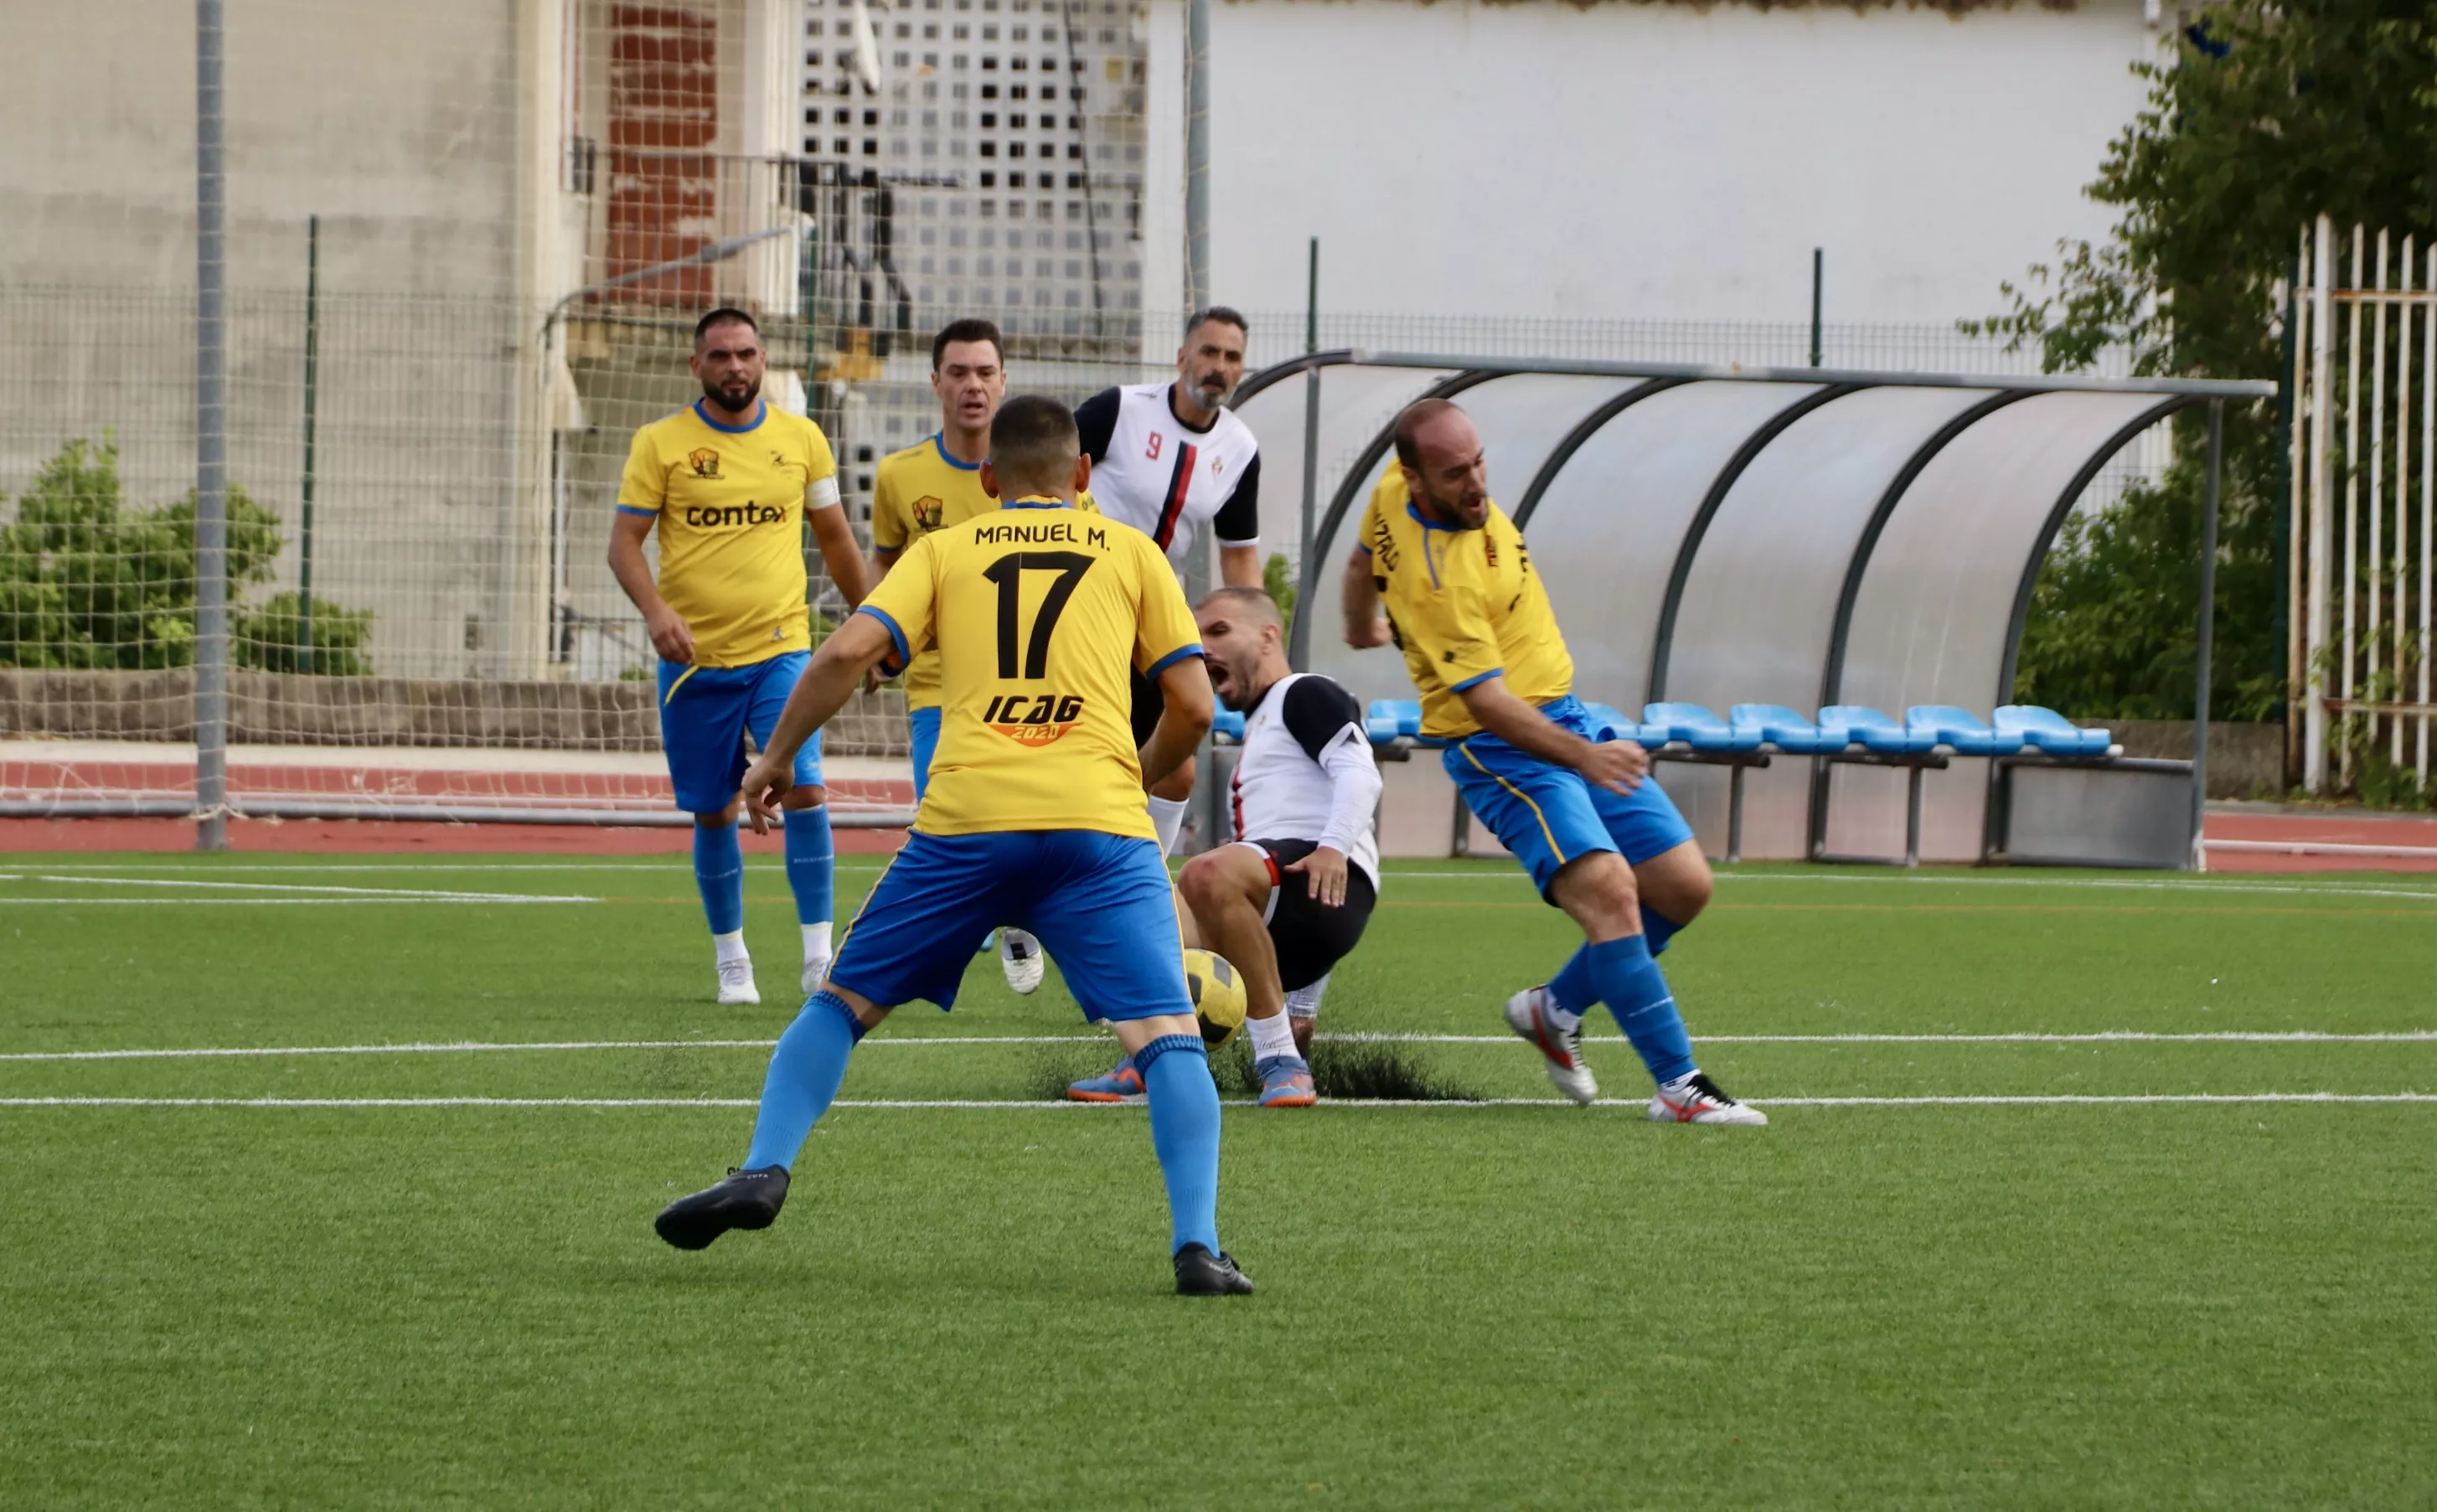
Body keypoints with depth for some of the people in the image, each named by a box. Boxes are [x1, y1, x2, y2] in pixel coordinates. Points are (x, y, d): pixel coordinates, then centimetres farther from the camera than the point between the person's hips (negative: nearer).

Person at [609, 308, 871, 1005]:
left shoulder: (802, 439, 6)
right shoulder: (660, 443, -1)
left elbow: (835, 537, 16)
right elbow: (624, 541, -2)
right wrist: (655, 609, -20)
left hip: (781, 649, 0)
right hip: (695, 659, 0)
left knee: (804, 789, -16)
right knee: (713, 812, 6)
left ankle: (819, 955, -11)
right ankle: (731, 960, 21)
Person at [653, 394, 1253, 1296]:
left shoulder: (944, 551, 18)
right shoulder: (1132, 553, 18)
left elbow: (847, 653, 4)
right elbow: (1193, 707, 15)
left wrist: (777, 757, 17)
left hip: (966, 818, 1)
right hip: (1099, 821, -1)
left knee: (844, 1001, 18)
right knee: (1167, 1035, -4)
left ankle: (764, 1171, 4)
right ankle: (1196, 1243, -21)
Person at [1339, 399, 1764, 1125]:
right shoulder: (1435, 578, -26)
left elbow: (1364, 561, 21)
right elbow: (1487, 702, -29)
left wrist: (1365, 628, 41)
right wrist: (1584, 758, -38)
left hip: (1568, 720, 9)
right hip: (1503, 748, -9)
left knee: (1683, 886, 4)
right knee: (1608, 889, -28)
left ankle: (1555, 1009, 23)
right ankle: (1677, 1084, -23)